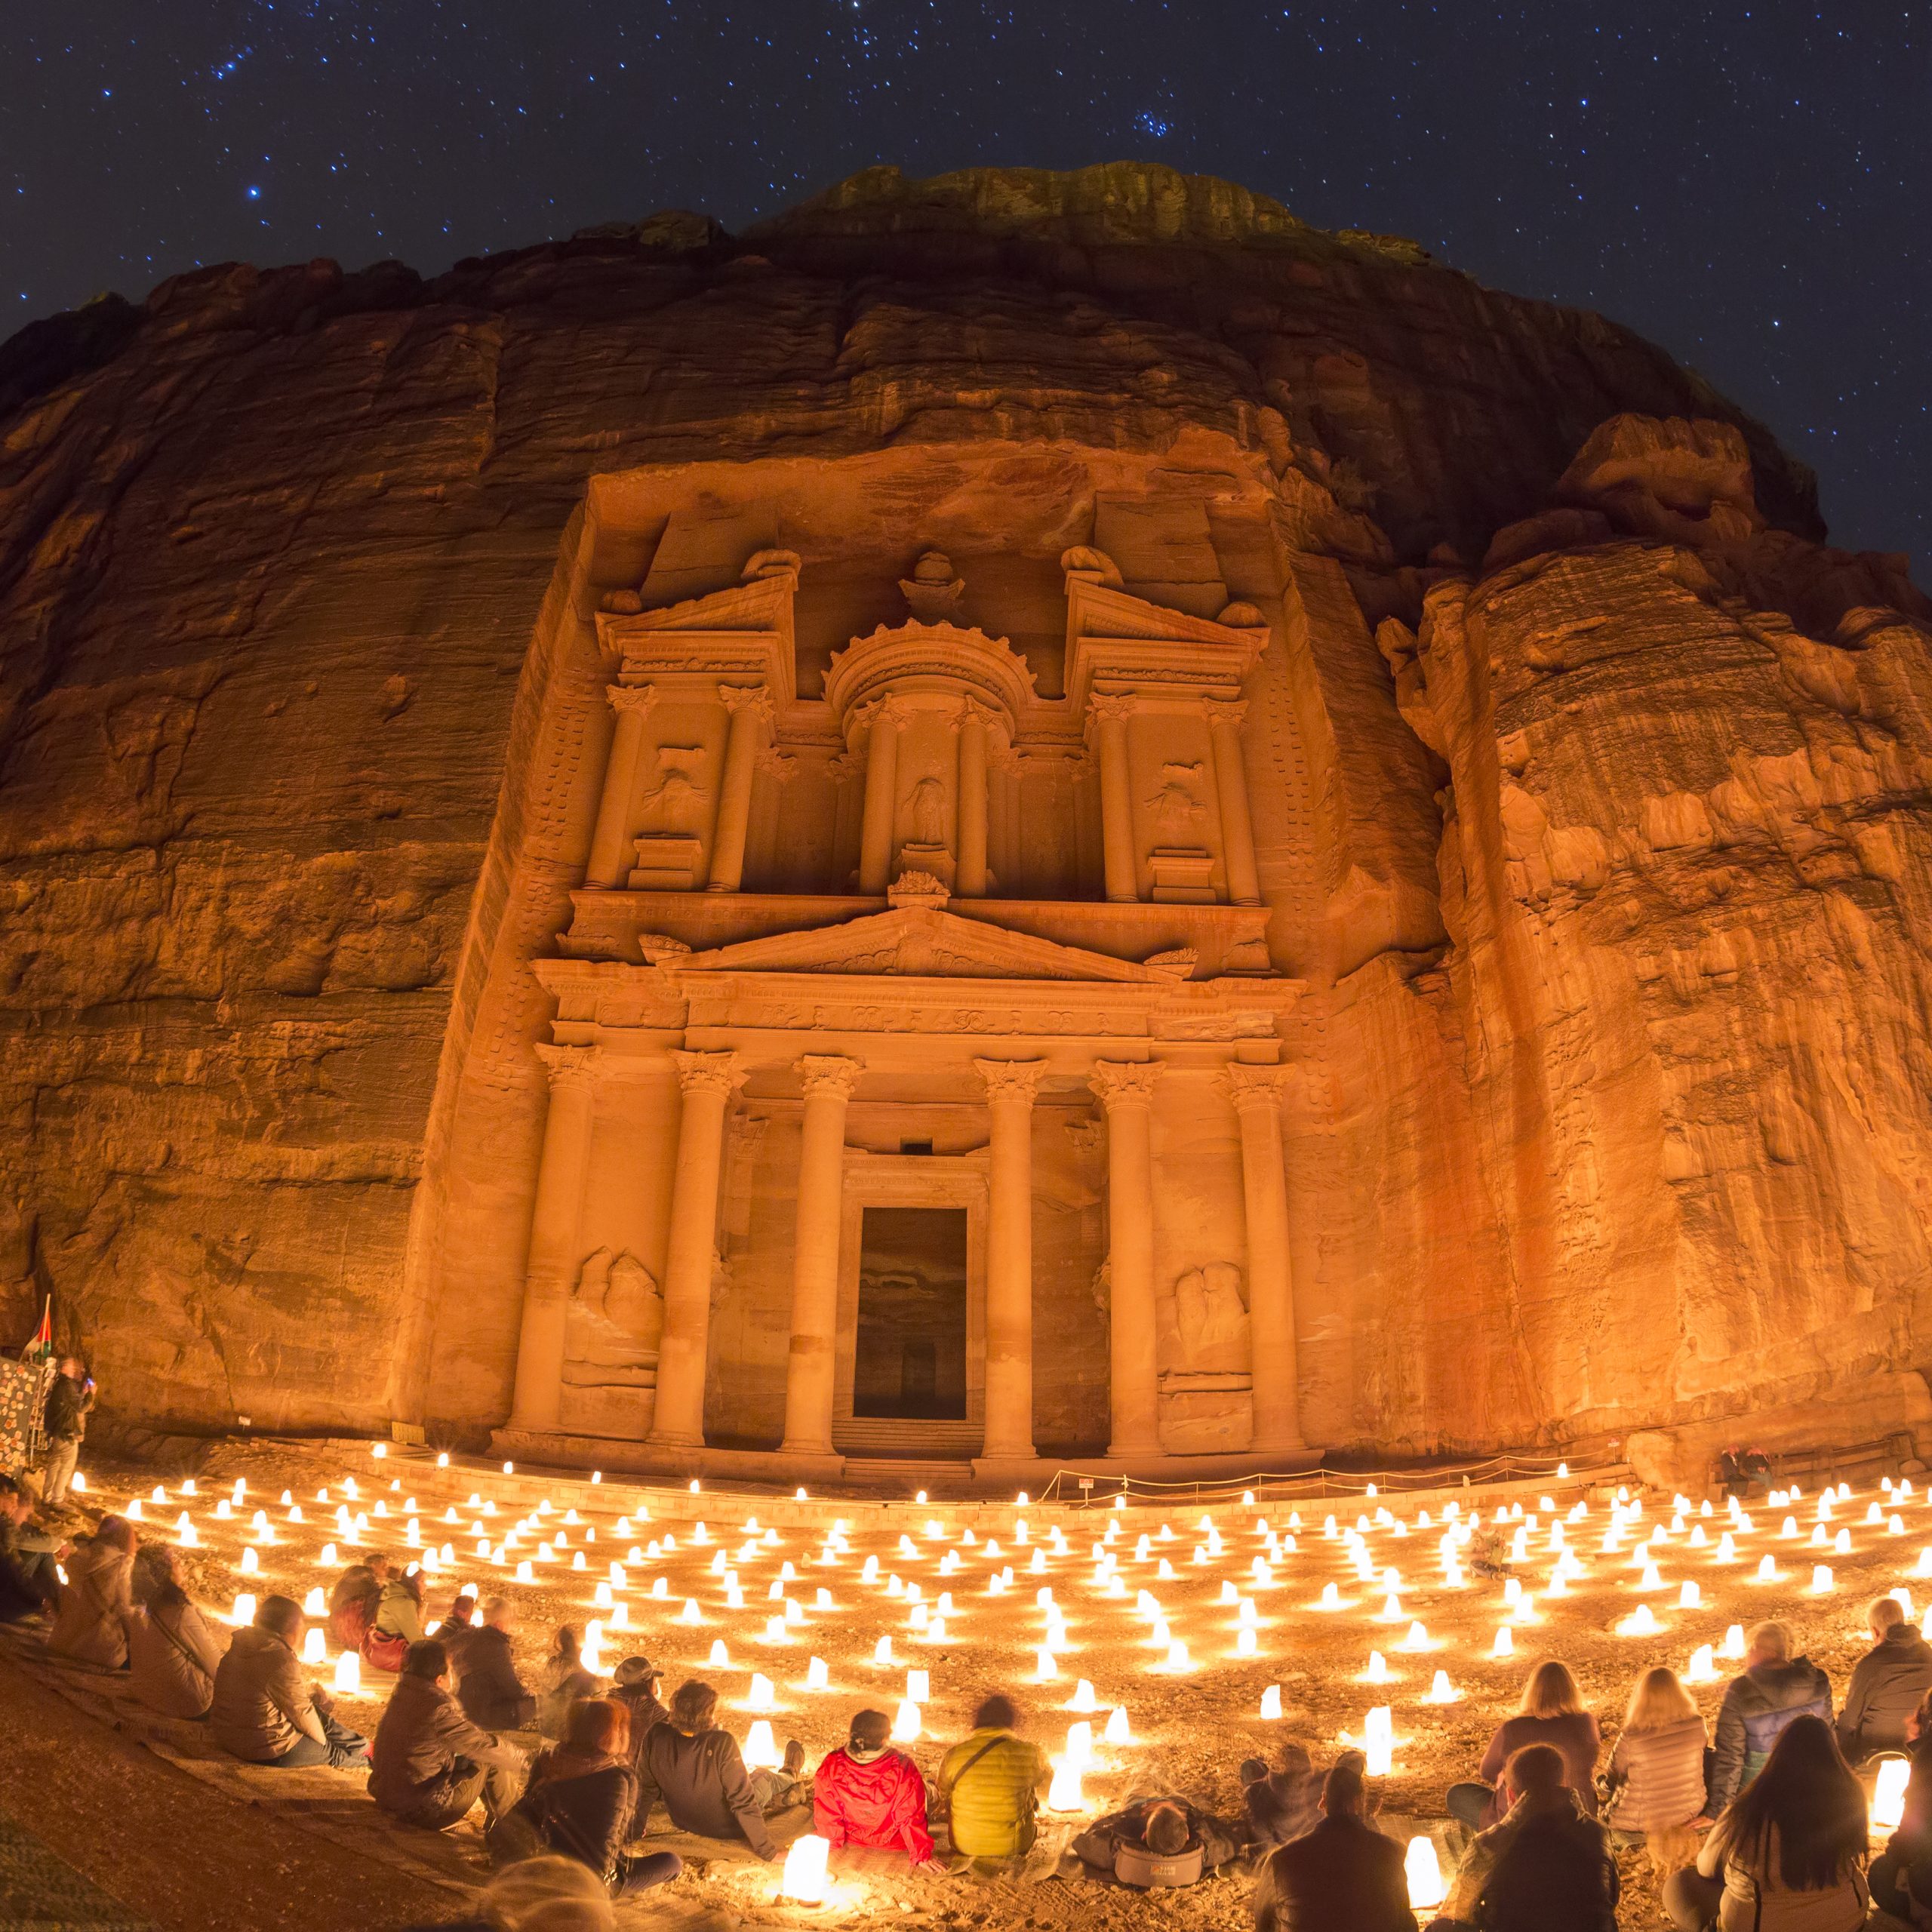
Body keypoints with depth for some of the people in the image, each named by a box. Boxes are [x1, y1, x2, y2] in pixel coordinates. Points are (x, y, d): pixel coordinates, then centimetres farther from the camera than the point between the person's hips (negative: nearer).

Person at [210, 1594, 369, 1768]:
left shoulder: (241, 1647, 1)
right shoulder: (280, 1660, -26)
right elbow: (301, 1712, -13)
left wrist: (313, 1690, 17)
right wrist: (322, 1740, 2)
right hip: (267, 1751, -9)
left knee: (322, 1718, 20)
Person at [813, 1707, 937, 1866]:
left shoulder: (831, 1768, -29)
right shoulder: (904, 1770, -35)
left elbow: (826, 1817, -15)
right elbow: (912, 1818, -24)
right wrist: (921, 1856, -9)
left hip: (852, 1840, 2)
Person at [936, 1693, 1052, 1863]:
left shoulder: (954, 1755, -11)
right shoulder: (1030, 1754, -12)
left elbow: (943, 1800, 3)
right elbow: (1047, 1780, 10)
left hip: (964, 1847, 1)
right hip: (1014, 1848, -1)